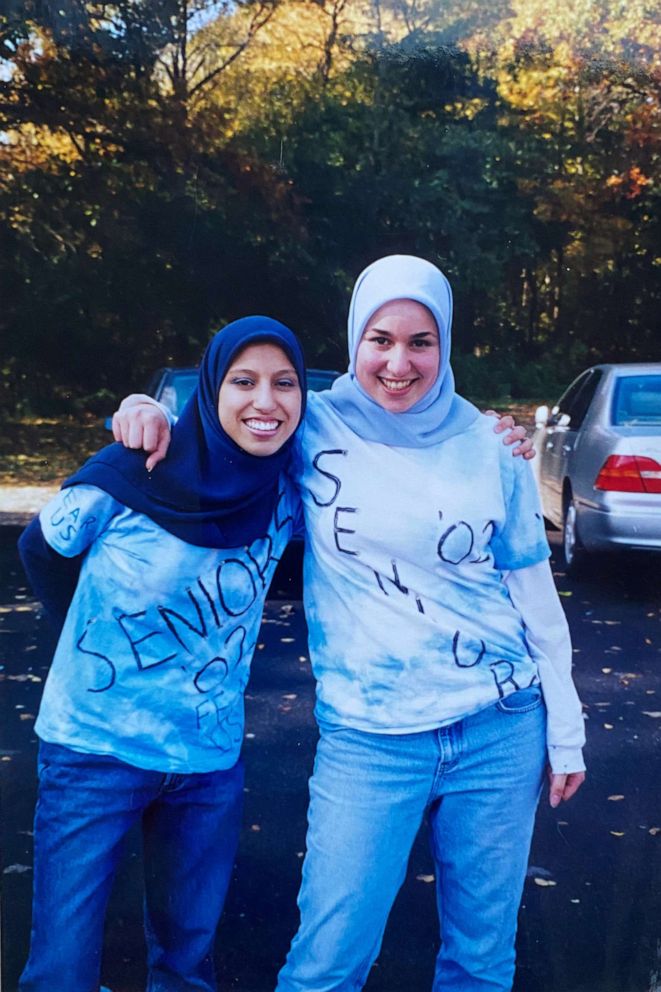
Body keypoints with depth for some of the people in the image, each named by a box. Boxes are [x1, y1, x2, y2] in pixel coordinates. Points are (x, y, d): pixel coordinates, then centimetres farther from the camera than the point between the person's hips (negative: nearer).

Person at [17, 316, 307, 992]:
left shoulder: (287, 499, -6)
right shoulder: (128, 479, -15)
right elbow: (41, 552, 2)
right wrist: (99, 641, 7)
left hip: (210, 763, 3)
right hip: (95, 753, -3)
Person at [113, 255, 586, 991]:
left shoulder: (485, 449, 0)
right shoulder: (315, 428, -2)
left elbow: (533, 592, 7)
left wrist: (565, 731, 9)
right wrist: (147, 408, -11)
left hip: (502, 731, 2)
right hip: (369, 740, -1)